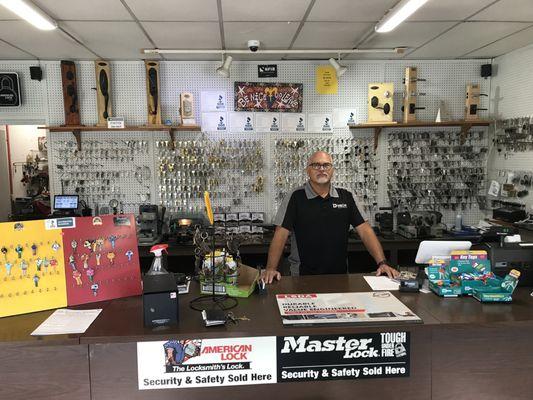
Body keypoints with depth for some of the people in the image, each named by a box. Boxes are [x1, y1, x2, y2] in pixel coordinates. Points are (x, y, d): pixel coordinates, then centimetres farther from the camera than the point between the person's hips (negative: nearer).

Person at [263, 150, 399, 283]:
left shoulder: (346, 197, 8)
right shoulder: (295, 197, -1)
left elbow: (364, 230, 4)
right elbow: (281, 233, -7)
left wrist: (382, 263, -7)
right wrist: (271, 268, -20)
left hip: (340, 274, 2)